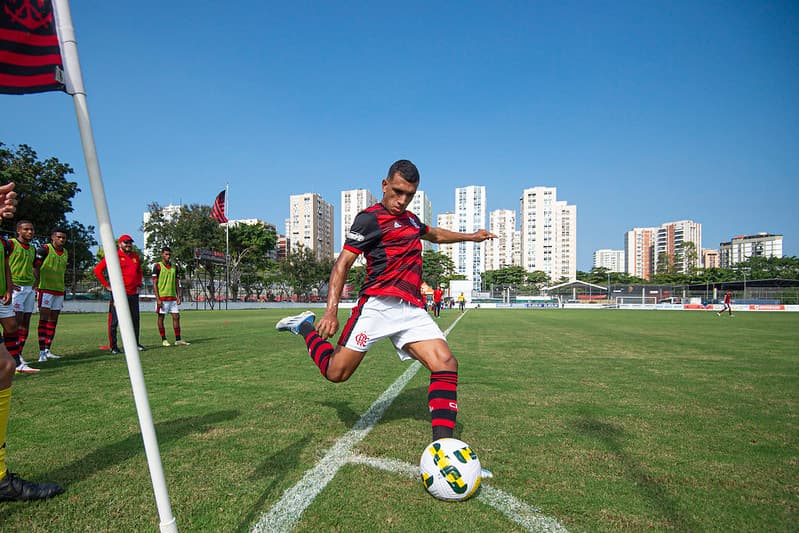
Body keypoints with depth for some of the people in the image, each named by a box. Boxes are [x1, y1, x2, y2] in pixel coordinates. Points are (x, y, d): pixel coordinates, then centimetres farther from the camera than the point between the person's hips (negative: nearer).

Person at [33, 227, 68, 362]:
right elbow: (35, 267, -6)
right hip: (46, 289, -7)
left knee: (53, 320, 8)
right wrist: (39, 282, -13)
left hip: (59, 290, 7)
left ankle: (47, 350, 15)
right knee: (44, 318, -8)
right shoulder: (45, 249, -5)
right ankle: (42, 351, -7)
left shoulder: (65, 253, 15)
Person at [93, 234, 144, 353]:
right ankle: (113, 346, 4)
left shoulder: (136, 257, 15)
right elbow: (97, 270, -7)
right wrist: (107, 285, -7)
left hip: (133, 294, 6)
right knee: (114, 320, -2)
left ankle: (135, 343, 21)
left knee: (135, 319, 11)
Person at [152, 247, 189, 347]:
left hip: (172, 297, 5)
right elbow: (154, 284, -7)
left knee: (176, 317, 2)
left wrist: (178, 297, 7)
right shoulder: (157, 266, -4)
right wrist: (158, 299, -13)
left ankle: (178, 340, 5)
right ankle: (164, 340, 10)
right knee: (161, 318, 3)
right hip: (162, 297, -5)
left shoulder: (174, 267, 13)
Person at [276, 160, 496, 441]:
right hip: (379, 304, -6)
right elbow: (343, 262, -9)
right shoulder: (370, 218, -2)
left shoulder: (410, 218, 23)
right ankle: (306, 327, 22)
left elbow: (435, 234, 45)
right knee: (336, 372, -6)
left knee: (446, 364, -11)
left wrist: (470, 236, 52)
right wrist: (331, 310, -20)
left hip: (413, 310, 7)